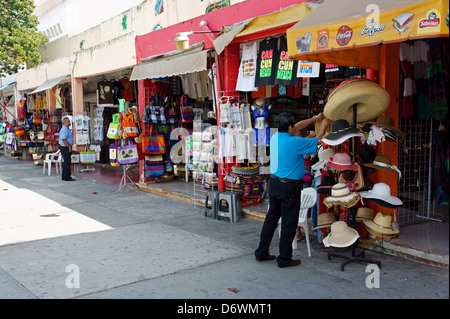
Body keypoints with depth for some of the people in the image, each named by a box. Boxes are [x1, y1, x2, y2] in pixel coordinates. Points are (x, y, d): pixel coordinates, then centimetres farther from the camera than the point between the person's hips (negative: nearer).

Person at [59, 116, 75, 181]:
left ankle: (64, 176, 20)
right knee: (67, 162, -9)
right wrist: (69, 147, -19)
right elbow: (63, 139, -23)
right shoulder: (64, 130, -16)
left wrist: (70, 147, 19)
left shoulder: (67, 129, 17)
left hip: (67, 147, 11)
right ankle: (67, 177, -6)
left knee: (66, 162, 13)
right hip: (65, 148, -11)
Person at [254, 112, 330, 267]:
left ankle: (261, 253, 26)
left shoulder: (275, 137, 3)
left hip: (274, 183, 8)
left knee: (271, 218, 17)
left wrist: (316, 118, 25)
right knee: (289, 224, 4)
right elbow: (317, 141, -5)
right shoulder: (294, 142, -20)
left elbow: (298, 126, 18)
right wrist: (324, 125, 11)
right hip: (289, 187, -8)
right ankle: (284, 259, 14)